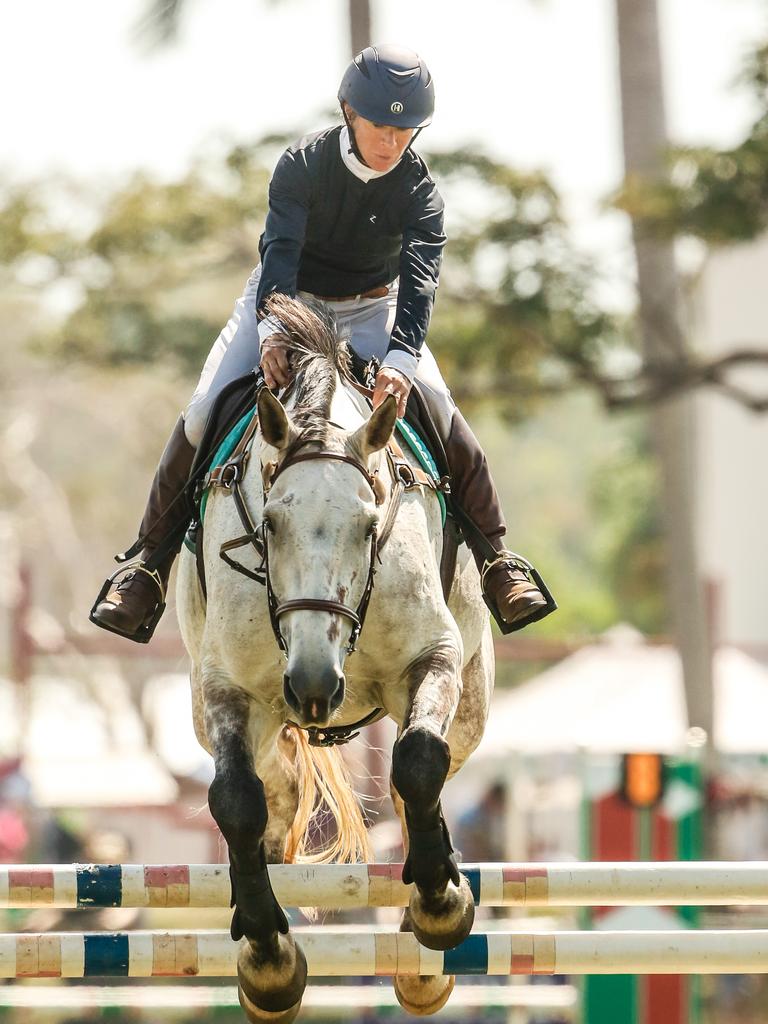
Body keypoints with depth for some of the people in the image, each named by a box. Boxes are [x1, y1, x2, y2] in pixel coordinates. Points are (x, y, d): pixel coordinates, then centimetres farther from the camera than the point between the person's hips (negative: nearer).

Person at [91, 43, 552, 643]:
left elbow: (419, 279, -32)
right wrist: (272, 333, -51)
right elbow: (280, 251, -32)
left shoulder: (419, 192, -19)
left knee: (438, 407, -23)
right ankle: (149, 562, -4)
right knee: (204, 413, -17)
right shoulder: (303, 165, -21)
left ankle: (495, 556, -9)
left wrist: (400, 360, -51)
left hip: (371, 309, 0)